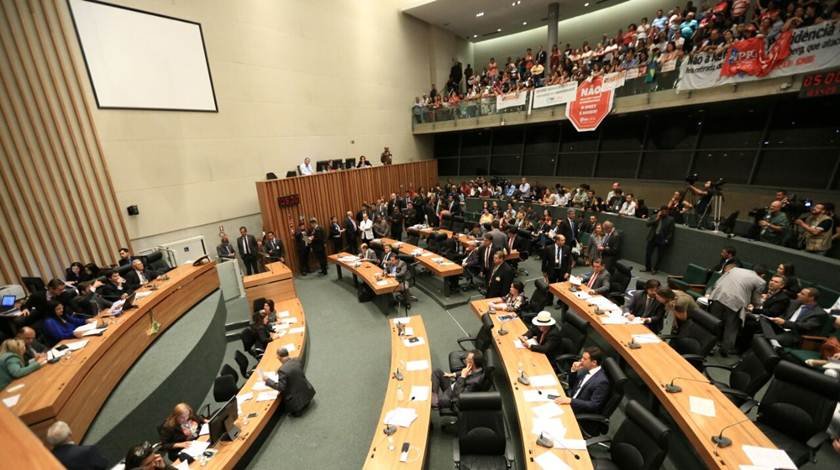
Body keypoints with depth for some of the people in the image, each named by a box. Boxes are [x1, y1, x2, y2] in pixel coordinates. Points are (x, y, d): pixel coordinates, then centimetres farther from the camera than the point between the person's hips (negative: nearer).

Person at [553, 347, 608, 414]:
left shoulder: (602, 381, -22)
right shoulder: (586, 369, 1)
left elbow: (594, 406, -23)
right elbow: (572, 386, 12)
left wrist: (571, 401, -29)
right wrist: (573, 371, -5)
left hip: (581, 412, -7)